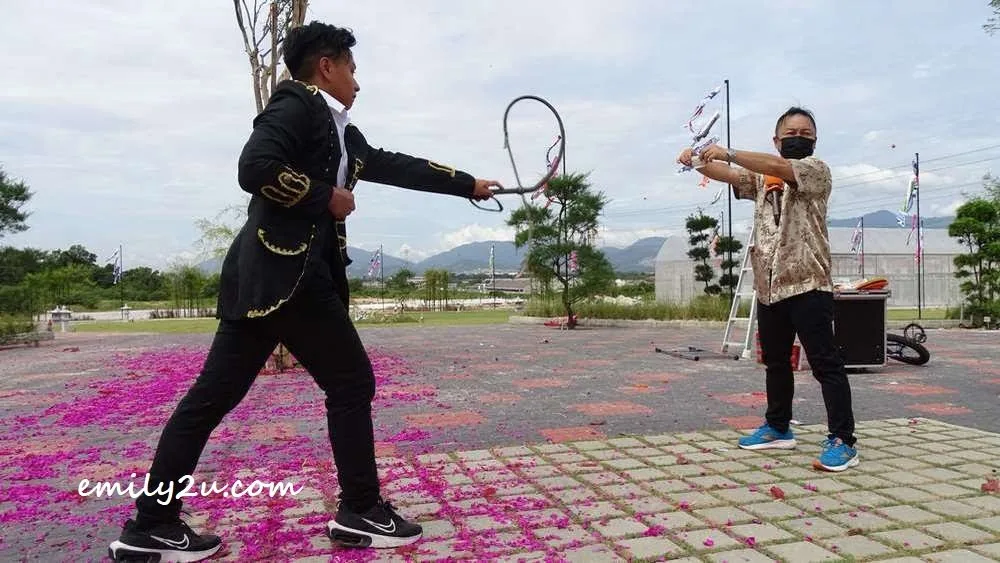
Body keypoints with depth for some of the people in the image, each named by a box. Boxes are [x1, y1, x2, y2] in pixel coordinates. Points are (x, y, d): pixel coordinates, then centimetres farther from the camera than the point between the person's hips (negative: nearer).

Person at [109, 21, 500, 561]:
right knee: (351, 382, 0)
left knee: (213, 394, 9)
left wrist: (468, 185, 30)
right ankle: (360, 512, 12)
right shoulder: (296, 102, -3)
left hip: (273, 274, 9)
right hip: (281, 271, -9)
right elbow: (256, 168, -17)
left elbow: (399, 166, 27)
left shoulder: (342, 135, 22)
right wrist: (327, 198, -8)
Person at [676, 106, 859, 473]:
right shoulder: (762, 176, 19)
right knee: (775, 361, 16)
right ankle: (778, 428, 29)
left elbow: (780, 167, -20)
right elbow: (728, 175, 4)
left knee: (825, 363, -7)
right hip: (769, 284, 7)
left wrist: (727, 152, -25)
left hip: (807, 282, -7)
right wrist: (698, 162, -16)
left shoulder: (816, 169, -1)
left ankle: (842, 440, -2)